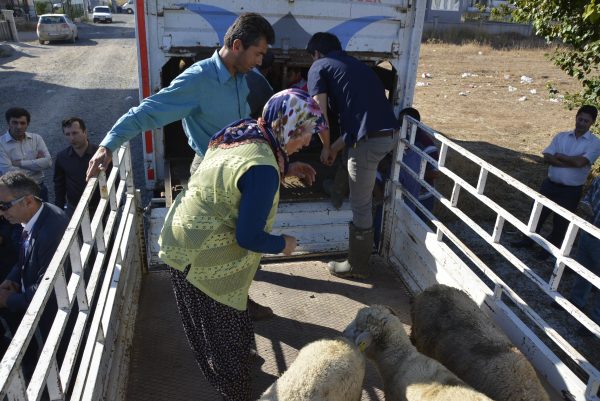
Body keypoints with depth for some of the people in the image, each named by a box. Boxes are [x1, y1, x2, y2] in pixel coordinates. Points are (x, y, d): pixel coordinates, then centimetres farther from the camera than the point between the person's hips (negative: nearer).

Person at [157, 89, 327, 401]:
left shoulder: (242, 132, -3)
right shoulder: (262, 168, -30)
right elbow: (248, 237, -26)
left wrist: (284, 168, 7)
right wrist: (283, 244, -7)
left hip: (184, 239, 9)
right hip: (201, 259, -9)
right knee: (225, 331, 12)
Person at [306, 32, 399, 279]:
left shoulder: (319, 67, 6)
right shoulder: (353, 63, 28)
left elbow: (320, 114, -6)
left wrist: (326, 147, 10)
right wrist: (336, 147, 29)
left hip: (369, 139, -8)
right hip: (389, 133, 8)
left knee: (361, 206, 6)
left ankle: (357, 266, 23)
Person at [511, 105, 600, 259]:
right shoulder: (561, 136, 1)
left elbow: (580, 162, -24)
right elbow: (547, 158, -11)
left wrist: (559, 156, -11)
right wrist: (571, 163, -19)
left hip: (571, 191, -3)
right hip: (550, 184, 3)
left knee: (560, 222, 10)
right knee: (537, 214, 15)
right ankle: (527, 240, 36)